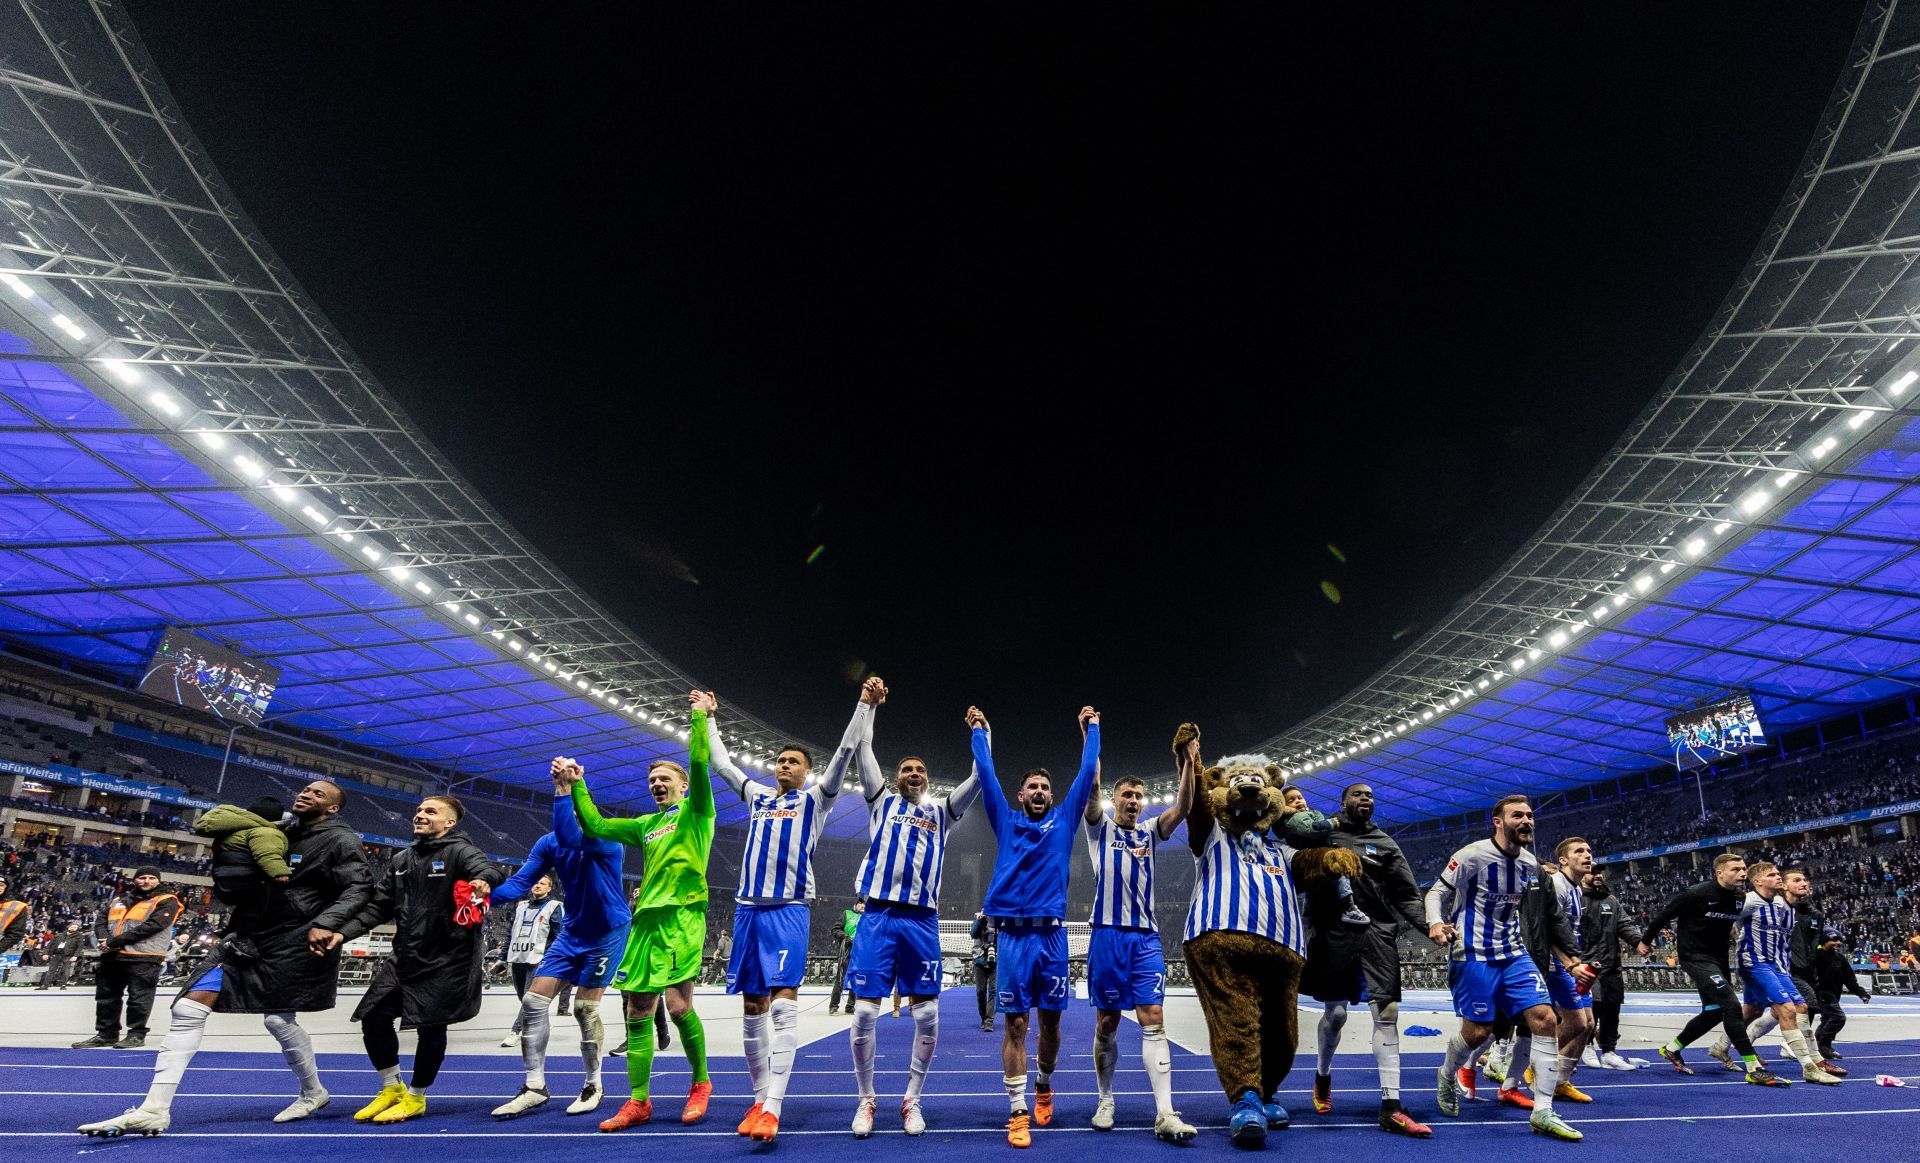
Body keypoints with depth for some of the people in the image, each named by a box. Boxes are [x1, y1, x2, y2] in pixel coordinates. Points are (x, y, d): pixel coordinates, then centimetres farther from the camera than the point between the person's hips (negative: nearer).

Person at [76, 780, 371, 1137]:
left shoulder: (340, 840, -7)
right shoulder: (284, 834, 15)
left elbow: (359, 887, -18)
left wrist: (325, 924, -29)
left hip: (296, 942, -7)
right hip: (251, 933, 7)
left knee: (278, 1018, -4)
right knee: (189, 1007, -3)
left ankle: (313, 1093, 21)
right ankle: (154, 1111, 2)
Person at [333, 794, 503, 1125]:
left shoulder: (460, 852, -8)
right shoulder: (402, 860, 14)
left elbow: (488, 870, -27)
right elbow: (379, 905, 15)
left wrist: (483, 881, -51)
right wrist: (344, 932, 0)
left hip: (447, 959, -7)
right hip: (405, 956, 7)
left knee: (431, 1026, 0)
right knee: (374, 1017, 6)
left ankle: (416, 1097, 20)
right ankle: (391, 1088, 27)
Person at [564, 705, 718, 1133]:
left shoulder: (695, 810, 5)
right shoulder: (646, 824, 23)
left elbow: (698, 764, -11)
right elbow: (596, 826, 27)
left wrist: (699, 717, -10)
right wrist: (577, 785, 24)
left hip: (682, 913, -7)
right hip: (646, 918, 7)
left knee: (678, 1004, -12)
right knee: (637, 1011, 5)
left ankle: (700, 1083, 10)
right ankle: (638, 1101, 15)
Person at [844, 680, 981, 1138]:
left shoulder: (941, 811, 16)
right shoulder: (882, 801, 14)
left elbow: (979, 778, 9)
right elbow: (863, 749, 9)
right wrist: (870, 703, 8)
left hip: (921, 920, 1)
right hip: (877, 915, -1)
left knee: (927, 1016, 1)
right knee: (864, 1011, -2)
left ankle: (912, 1101, 17)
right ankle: (866, 1100, 15)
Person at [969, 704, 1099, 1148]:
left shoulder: (1064, 821, 12)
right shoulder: (1006, 822, 10)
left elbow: (1087, 773, 14)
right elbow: (986, 774, 11)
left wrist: (1091, 728, 19)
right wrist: (979, 731, 18)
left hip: (1052, 933, 1)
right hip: (1013, 934, -1)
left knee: (1050, 1020, 9)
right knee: (1015, 1023, -1)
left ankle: (1044, 1084, 34)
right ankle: (1018, 1112, 6)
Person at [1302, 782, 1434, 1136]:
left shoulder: (1386, 844, 13)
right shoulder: (1324, 833, 7)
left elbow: (1406, 895, 9)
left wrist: (1428, 925, -7)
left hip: (1377, 932, 2)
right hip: (1333, 932, -2)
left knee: (1387, 1012, -7)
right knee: (1335, 1013, 4)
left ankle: (1391, 1108, -4)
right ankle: (1323, 1074, 32)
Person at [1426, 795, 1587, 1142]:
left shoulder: (1530, 863, 6)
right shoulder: (1473, 855, -13)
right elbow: (1437, 892, -8)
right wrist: (1435, 923, -25)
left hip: (1513, 954, 6)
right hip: (1473, 955, -6)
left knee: (1544, 1018, -8)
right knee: (1477, 1031, -2)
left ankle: (1543, 1113, 1)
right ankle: (1447, 1076, 30)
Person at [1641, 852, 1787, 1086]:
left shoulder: (1740, 898, -1)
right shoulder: (1697, 893, -21)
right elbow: (1665, 912, -10)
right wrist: (1645, 940, -2)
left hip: (1717, 959, 8)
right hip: (1695, 958, -8)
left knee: (1714, 1012, 13)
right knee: (1731, 1006, -19)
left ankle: (1672, 1049, 31)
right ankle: (1754, 1070, -14)